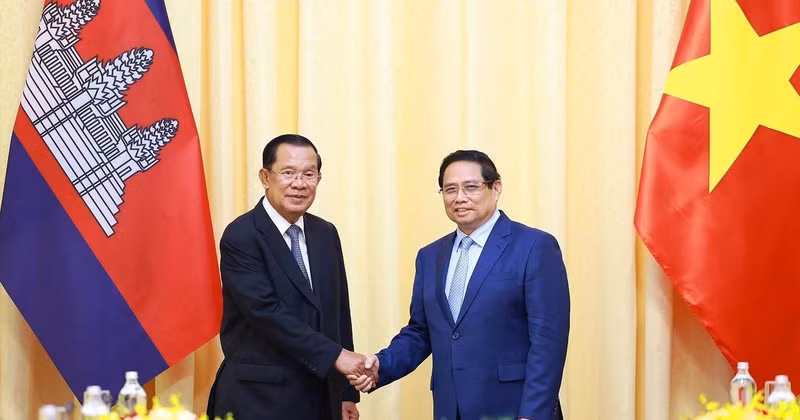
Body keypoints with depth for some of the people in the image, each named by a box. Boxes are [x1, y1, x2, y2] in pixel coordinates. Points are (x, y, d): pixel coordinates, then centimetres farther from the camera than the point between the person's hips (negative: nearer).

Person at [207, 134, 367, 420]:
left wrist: (347, 392, 9)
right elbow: (267, 312, -19)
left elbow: (339, 313, 12)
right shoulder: (241, 236, -11)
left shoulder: (326, 234, 10)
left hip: (320, 397, 6)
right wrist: (334, 355, -22)